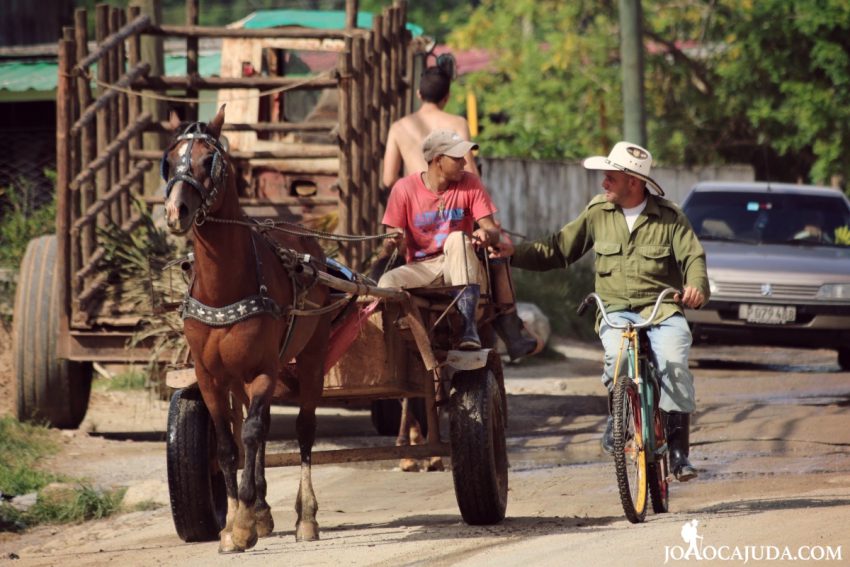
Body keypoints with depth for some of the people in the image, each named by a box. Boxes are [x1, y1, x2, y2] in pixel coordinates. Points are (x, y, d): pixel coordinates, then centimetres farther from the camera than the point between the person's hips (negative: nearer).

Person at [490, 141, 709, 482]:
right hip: (617, 310, 1)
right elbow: (558, 250, 14)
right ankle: (617, 418, -3)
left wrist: (696, 287, -27)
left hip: (663, 310, -1)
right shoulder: (598, 212, 10)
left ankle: (678, 448, -17)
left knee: (673, 361, -28)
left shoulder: (669, 217, 4)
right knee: (618, 354, -31)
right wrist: (514, 253, 1)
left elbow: (693, 257, -5)